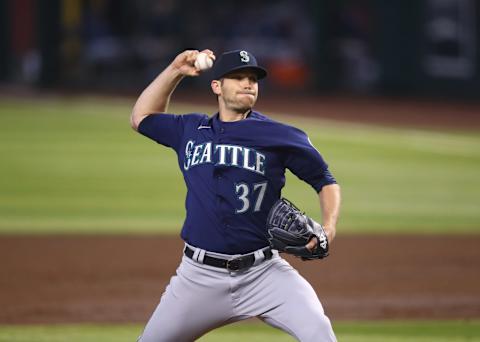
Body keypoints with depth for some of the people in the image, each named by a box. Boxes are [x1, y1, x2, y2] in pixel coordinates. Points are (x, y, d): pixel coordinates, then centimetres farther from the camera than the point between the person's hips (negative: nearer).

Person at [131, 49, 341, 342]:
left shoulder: (279, 136, 0)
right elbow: (142, 118, 25)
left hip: (263, 273, -3)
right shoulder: (191, 130, 11)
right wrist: (175, 71, 15)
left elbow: (326, 182, 7)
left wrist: (328, 227, -11)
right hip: (200, 276, 3)